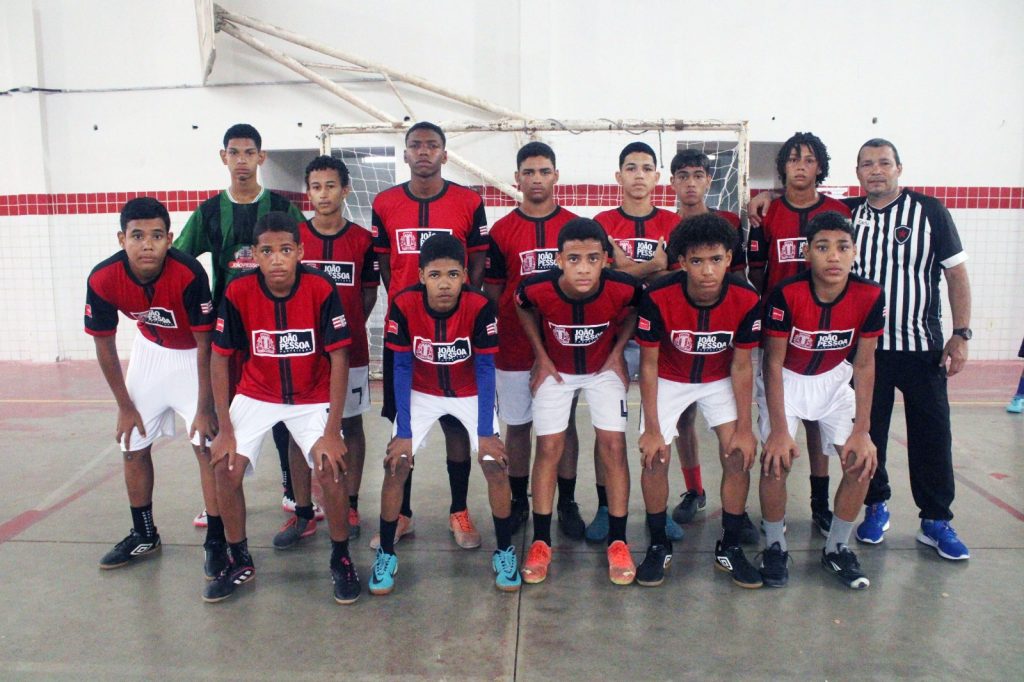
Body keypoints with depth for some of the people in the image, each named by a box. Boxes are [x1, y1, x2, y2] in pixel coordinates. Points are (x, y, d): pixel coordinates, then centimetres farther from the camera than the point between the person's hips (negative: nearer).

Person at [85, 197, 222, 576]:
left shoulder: (189, 274, -33)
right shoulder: (103, 279, -22)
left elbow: (204, 344, -24)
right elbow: (104, 345, -7)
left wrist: (204, 409, -21)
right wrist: (125, 406, -3)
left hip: (194, 355, -4)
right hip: (149, 350, 4)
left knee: (206, 445, -13)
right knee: (134, 446, 9)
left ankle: (216, 541, -1)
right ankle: (144, 536, 28)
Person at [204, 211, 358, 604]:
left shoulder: (322, 289, -21)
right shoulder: (238, 292, -17)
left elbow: (339, 358, -17)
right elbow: (218, 359, -8)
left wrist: (332, 432, -19)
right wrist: (225, 429, -10)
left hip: (313, 397, -2)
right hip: (256, 395, 2)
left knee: (330, 469, -19)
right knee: (225, 468, -11)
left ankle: (341, 560, 6)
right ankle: (239, 561, 14)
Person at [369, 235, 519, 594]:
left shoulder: (481, 306, -28)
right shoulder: (403, 305, -26)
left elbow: (485, 369, -19)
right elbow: (401, 369, -17)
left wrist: (486, 432, -18)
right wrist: (403, 432, -17)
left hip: (471, 393, 0)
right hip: (421, 393, 1)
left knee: (496, 465, -8)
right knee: (396, 466, -7)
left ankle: (504, 552, 14)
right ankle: (386, 554, 14)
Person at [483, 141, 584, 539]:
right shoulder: (501, 231, 1)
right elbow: (492, 291, 4)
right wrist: (495, 339, -3)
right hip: (514, 349, 0)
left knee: (564, 425, 9)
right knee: (517, 425, 10)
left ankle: (567, 505, 21)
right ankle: (519, 503, 26)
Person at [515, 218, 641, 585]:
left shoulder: (623, 288, -30)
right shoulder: (537, 289, -30)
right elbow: (525, 310, -4)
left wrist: (617, 353, -7)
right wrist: (541, 357, -5)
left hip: (604, 369, 0)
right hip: (556, 369, 0)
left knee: (613, 445, -5)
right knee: (549, 447, -3)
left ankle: (618, 542, 8)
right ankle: (541, 542, 10)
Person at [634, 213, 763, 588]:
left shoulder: (746, 299, -23)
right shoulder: (658, 297, -29)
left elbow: (742, 366, -11)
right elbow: (649, 365, -18)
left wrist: (745, 428, -9)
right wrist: (651, 430, -16)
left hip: (719, 381, 2)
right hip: (668, 380, -1)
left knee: (739, 455, -9)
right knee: (654, 457, -12)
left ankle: (730, 547, 12)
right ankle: (658, 546, 10)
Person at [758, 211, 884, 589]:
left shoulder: (869, 296, -18)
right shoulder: (786, 294, -27)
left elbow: (864, 365, -9)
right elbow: (774, 363, -20)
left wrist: (862, 431, -10)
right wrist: (779, 430, -23)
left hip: (833, 380, 3)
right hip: (785, 381, -3)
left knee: (862, 461, -8)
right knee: (777, 459, -19)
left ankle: (837, 548, 14)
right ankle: (774, 547, 4)